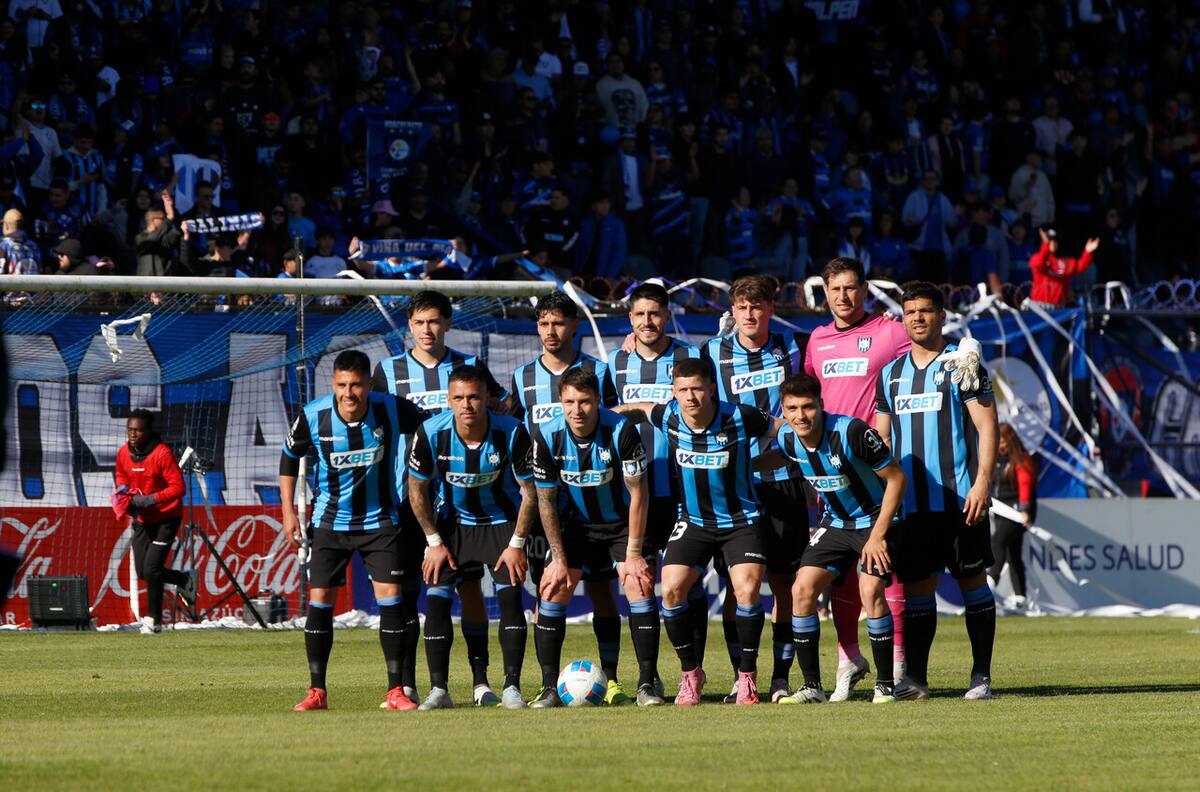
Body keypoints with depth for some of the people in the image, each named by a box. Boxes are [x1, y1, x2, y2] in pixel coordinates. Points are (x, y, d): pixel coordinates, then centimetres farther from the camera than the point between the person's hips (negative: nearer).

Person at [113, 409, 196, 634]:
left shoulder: (162, 453, -22)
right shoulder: (124, 453, -2)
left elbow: (178, 488, -22)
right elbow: (121, 475, 20)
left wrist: (148, 500, -27)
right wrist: (123, 491, -3)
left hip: (166, 518, -7)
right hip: (141, 520, 7)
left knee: (151, 569, -12)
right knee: (143, 571, 7)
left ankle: (154, 620, 8)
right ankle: (185, 580, 32)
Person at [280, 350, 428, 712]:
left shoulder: (392, 410, -17)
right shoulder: (313, 416, -15)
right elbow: (290, 457, 5)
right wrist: (288, 510, 2)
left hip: (379, 519, -1)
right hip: (330, 521, 1)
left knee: (390, 596, -9)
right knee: (319, 599, -3)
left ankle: (395, 691, -3)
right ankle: (316, 692, 5)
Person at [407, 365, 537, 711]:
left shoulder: (512, 433, -24)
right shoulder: (431, 433, -21)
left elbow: (529, 491, -11)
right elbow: (417, 489, -6)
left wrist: (517, 544, -12)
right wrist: (434, 542, -6)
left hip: (502, 522, -1)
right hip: (453, 523, 1)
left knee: (510, 597, -16)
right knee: (436, 599, -11)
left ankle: (512, 687, -10)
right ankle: (439, 690, -5)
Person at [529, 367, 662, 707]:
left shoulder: (622, 430, -25)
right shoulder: (547, 436, -17)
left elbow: (638, 493, -17)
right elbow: (546, 500, -6)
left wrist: (633, 553, -18)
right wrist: (559, 558, -8)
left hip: (624, 523, -2)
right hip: (579, 524, 3)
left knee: (640, 586, -19)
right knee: (552, 588, -11)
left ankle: (648, 682, -9)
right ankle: (550, 686, -4)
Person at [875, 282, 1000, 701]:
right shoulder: (891, 374, 15)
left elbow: (986, 427, -4)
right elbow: (881, 439, 19)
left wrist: (982, 481, -14)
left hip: (959, 498, -4)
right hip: (909, 503, 4)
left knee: (973, 581, -1)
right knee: (915, 585, 2)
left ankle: (982, 675, 3)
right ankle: (915, 677, 5)